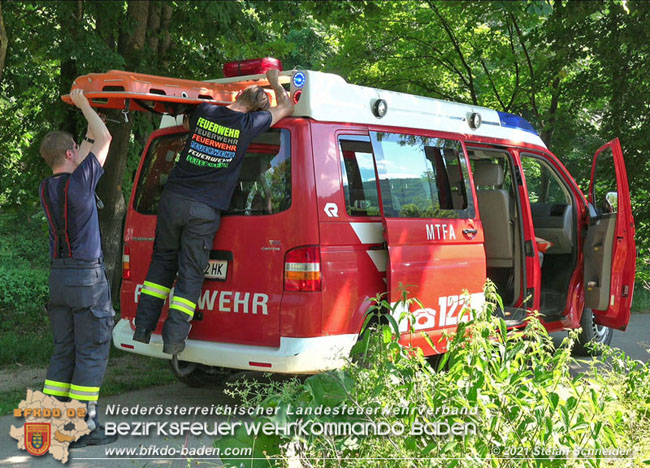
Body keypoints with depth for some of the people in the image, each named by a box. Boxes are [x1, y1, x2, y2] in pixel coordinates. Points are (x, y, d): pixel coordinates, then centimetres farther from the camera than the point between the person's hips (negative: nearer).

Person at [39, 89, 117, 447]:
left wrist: (89, 133, 29)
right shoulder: (79, 183, -14)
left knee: (63, 351, 13)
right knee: (92, 353, -1)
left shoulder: (46, 188, 6)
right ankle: (85, 427, 1)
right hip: (87, 276, -7)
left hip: (58, 276, 7)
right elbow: (104, 139, -2)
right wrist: (83, 104, 9)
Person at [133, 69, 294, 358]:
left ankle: (143, 328, 19)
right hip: (205, 212, -3)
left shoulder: (204, 112, 5)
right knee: (191, 274, 4)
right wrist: (274, 83, 32)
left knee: (162, 263, 17)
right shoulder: (250, 124, -3)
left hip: (173, 198, 4)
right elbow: (286, 107, 15)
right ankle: (173, 339, 2)